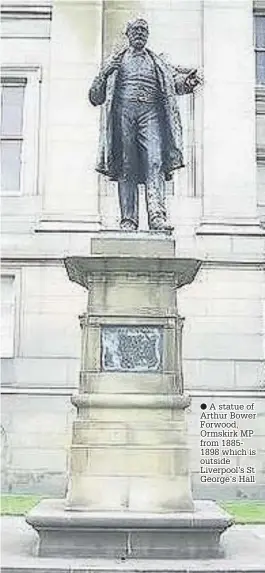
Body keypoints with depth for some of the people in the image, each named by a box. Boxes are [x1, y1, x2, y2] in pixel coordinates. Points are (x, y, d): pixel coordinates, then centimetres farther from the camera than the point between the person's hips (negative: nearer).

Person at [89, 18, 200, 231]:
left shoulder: (157, 62, 26)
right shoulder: (116, 61, 23)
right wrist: (103, 76, -5)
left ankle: (157, 216, -27)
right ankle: (128, 218, -7)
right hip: (124, 111, 0)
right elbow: (96, 97, 16)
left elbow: (175, 80, 10)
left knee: (155, 162, -17)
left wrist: (187, 81, -14)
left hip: (151, 112, 0)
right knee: (127, 167, -7)